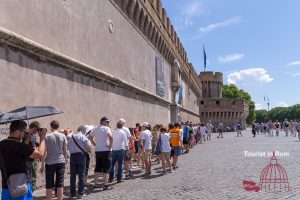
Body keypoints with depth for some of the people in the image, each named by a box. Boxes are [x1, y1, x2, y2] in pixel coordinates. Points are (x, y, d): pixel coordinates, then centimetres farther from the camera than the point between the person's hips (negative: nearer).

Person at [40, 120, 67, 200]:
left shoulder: (47, 137, -4)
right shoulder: (63, 136, 1)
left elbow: (44, 151, -5)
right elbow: (65, 150, 6)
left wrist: (42, 165, 0)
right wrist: (65, 161, 17)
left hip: (50, 163, -1)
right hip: (61, 162, 1)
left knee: (49, 185, 8)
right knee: (60, 184, 7)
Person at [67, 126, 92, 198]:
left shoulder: (71, 137, 10)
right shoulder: (83, 136, -6)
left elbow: (68, 147, 11)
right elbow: (89, 146, -16)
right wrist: (86, 151, 1)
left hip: (72, 156, 4)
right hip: (81, 155, -4)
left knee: (72, 175, 11)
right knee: (81, 175, 3)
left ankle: (72, 193, 19)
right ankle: (81, 193, 7)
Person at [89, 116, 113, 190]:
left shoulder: (96, 129, 12)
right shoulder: (106, 128, -12)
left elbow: (90, 137, 23)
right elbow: (110, 136, -29)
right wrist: (110, 145, -18)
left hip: (97, 151, 7)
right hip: (105, 151, -7)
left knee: (98, 168, 17)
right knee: (106, 168, 0)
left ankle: (95, 183, 24)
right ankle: (106, 185, 3)